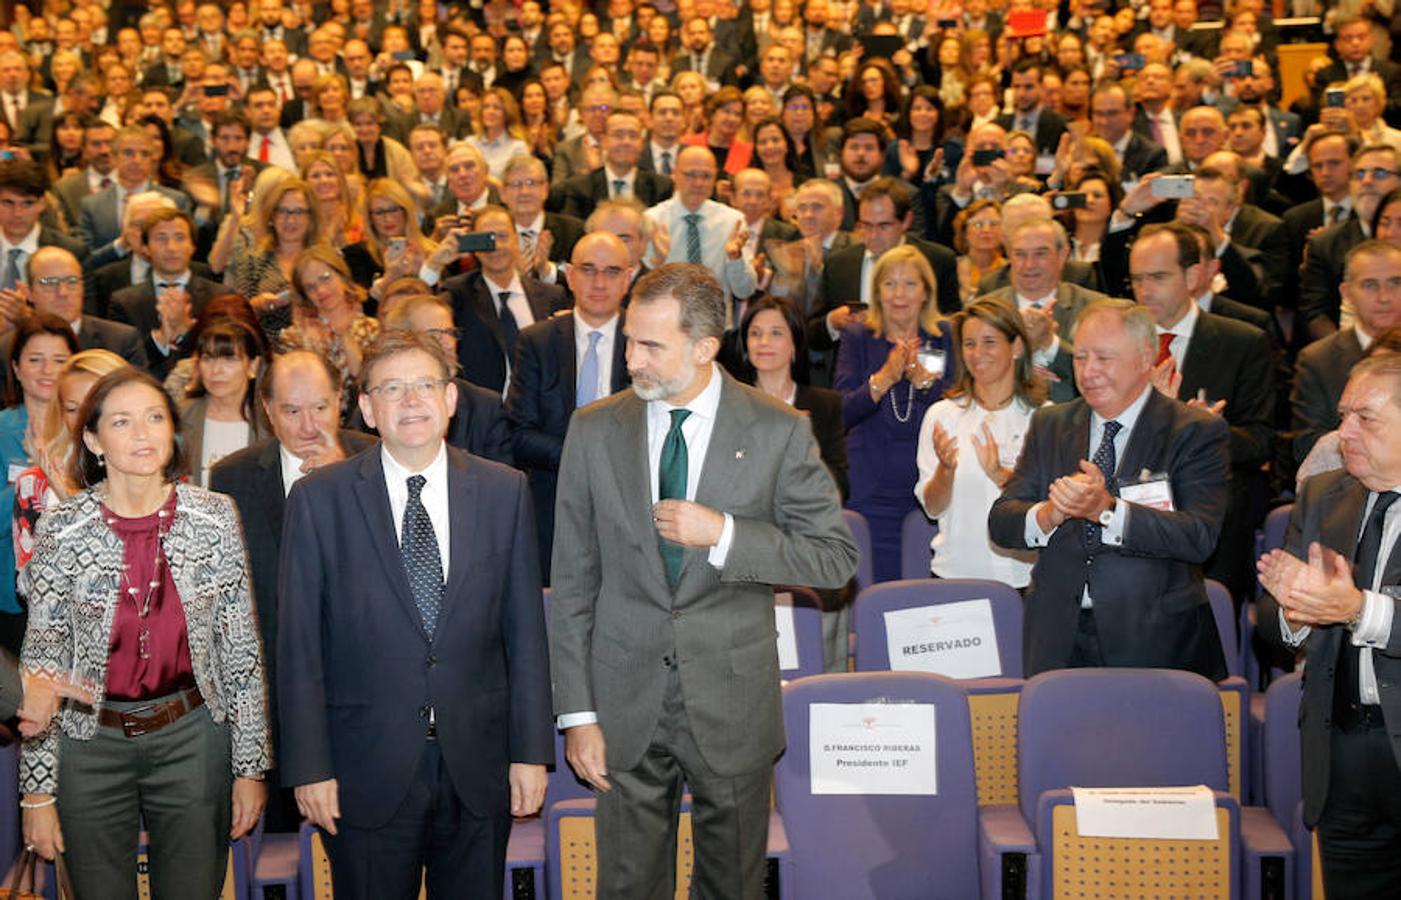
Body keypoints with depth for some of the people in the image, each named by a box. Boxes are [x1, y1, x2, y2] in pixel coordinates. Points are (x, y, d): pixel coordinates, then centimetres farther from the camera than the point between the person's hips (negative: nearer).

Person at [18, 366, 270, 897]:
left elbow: (242, 651, -1)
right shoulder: (62, 530, -7)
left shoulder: (215, 518, -5)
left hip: (193, 738, 1)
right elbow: (43, 663, -3)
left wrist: (251, 767, 0)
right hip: (91, 747, 0)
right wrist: (38, 791, -4)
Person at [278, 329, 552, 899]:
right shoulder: (318, 500, -4)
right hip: (367, 771, -2)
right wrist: (309, 767, -6)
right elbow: (298, 645, -3)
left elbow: (524, 630, 3)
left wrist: (531, 750, 1)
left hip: (478, 766, 2)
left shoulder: (504, 492, 2)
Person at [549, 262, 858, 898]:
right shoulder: (594, 432, 0)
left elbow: (836, 558, -4)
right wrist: (576, 711, -2)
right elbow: (572, 583, 2)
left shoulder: (778, 433, -5)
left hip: (732, 703, -1)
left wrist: (724, 534, -17)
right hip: (625, 707, 1)